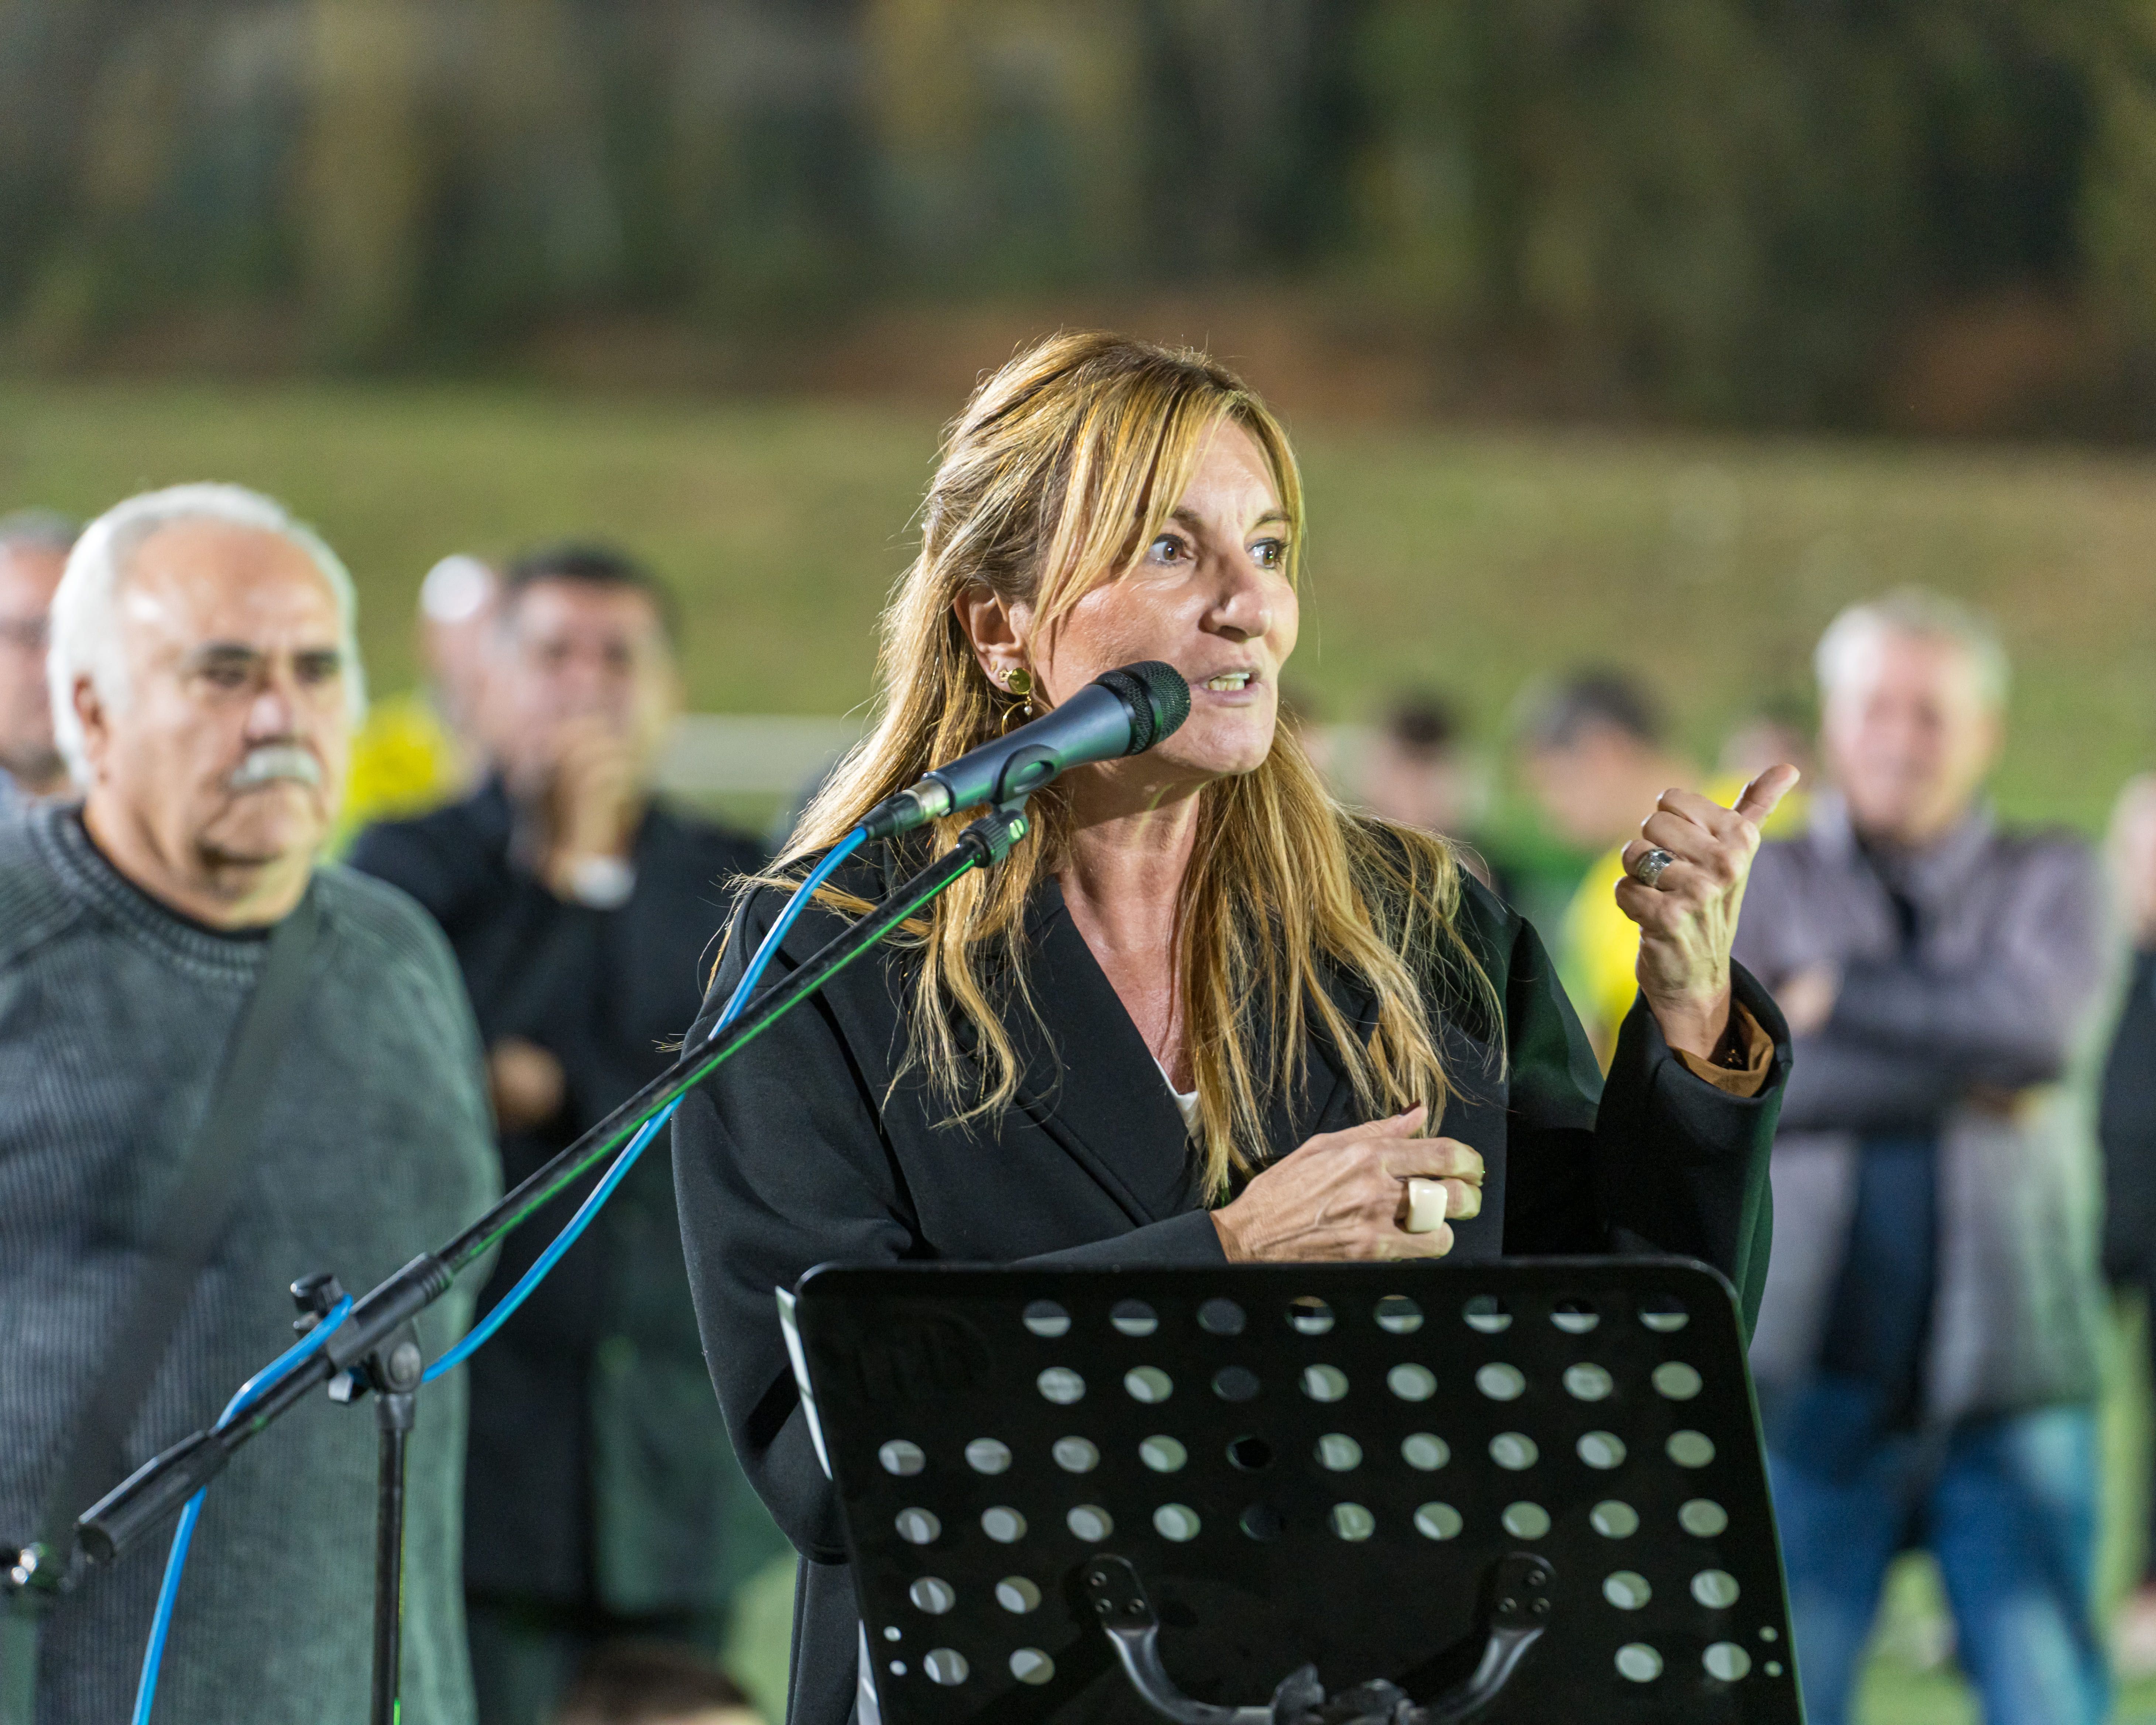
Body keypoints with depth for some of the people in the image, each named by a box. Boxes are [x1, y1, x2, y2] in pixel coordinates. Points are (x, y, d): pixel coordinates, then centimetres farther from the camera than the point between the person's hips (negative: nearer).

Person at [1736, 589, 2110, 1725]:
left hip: (2009, 1374, 0)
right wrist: (1963, 1079, -8)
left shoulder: (2048, 883, 11)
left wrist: (1838, 1000, -5)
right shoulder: (1766, 886, 9)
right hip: (1811, 1370, 0)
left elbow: (2042, 1022, -10)